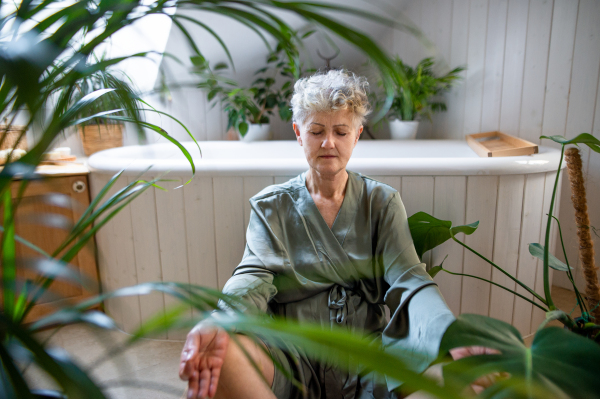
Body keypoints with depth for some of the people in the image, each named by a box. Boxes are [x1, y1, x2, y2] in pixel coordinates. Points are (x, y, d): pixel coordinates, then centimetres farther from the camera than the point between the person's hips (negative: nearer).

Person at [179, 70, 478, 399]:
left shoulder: (382, 203, 9)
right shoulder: (270, 207, 9)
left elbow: (408, 278, -4)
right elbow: (253, 279, -7)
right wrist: (217, 324, -31)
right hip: (292, 360, 0)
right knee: (217, 356, -32)